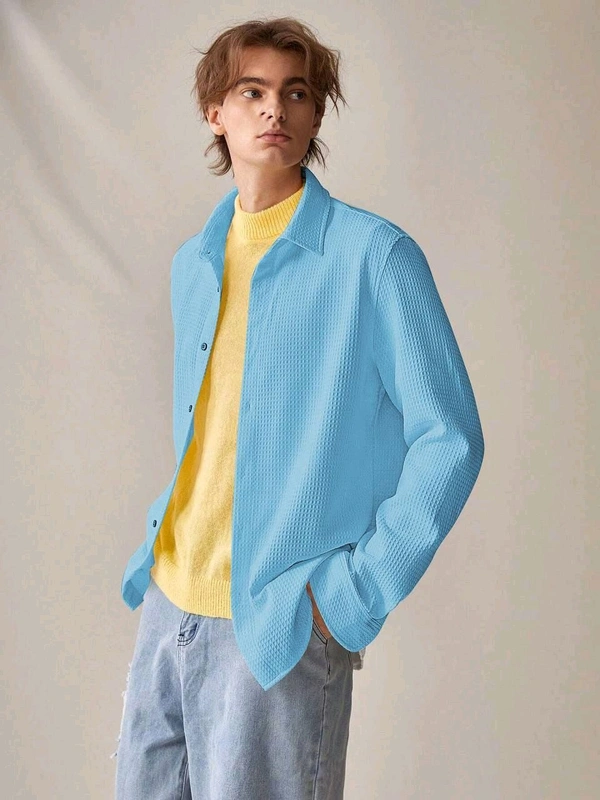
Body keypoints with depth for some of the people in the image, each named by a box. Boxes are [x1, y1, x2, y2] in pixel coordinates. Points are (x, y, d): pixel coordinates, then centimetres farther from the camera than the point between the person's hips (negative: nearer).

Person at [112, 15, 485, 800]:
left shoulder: (373, 253, -10)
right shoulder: (192, 263, 10)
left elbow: (450, 439, -11)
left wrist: (356, 593, -15)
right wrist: (160, 544, 11)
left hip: (279, 626, -6)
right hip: (168, 604, 6)